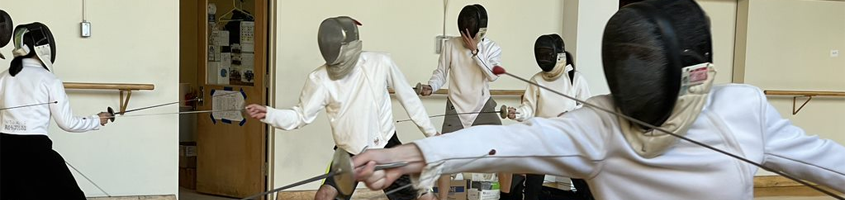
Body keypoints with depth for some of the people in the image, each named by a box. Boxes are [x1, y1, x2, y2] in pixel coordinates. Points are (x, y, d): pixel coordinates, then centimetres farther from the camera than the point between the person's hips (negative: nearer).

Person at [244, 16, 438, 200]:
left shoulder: (380, 63, -17)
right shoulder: (319, 78, -17)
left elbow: (407, 96, -4)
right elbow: (301, 116, -10)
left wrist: (430, 131, 3)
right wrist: (268, 113, -28)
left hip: (385, 145, 0)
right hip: (349, 152, 0)